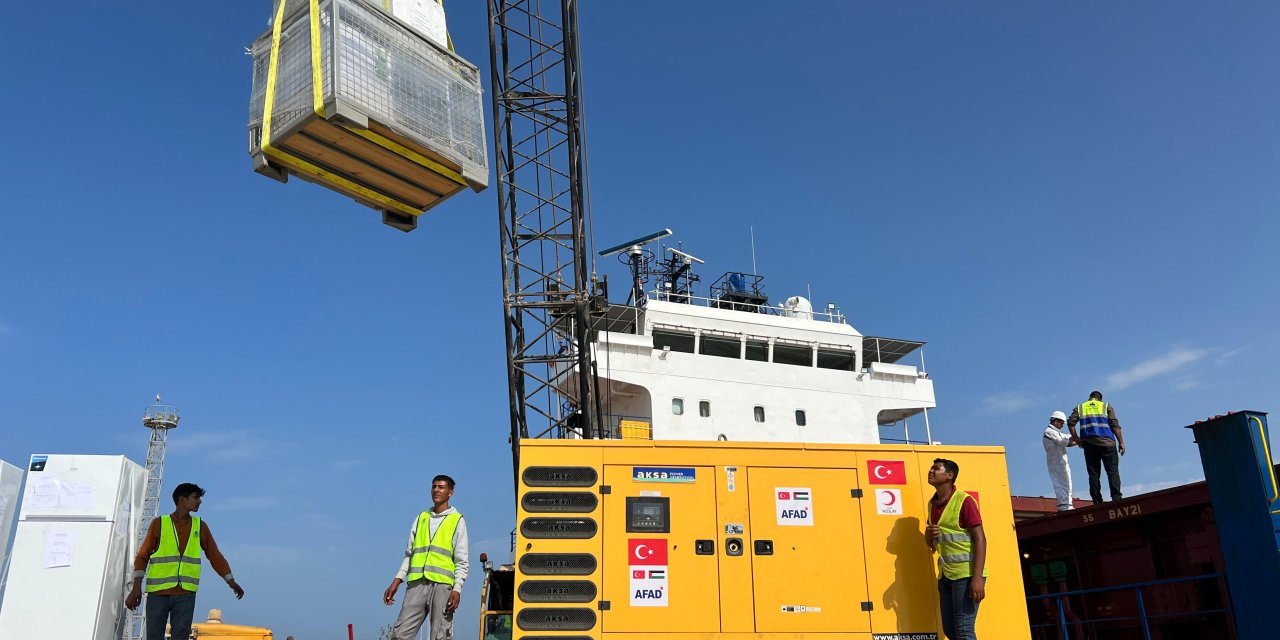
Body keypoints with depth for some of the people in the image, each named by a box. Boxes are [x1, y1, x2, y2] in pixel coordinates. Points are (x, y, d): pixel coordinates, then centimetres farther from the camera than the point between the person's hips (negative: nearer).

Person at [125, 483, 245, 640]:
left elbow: (215, 556, 12)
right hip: (158, 593, -1)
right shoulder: (159, 524, 1)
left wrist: (232, 582, 7)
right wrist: (136, 588, -8)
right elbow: (143, 556, 2)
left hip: (186, 594, 1)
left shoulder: (200, 526, 8)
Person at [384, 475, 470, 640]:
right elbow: (409, 555, 19)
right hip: (417, 584, 4)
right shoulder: (421, 518, 19)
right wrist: (396, 583, 9)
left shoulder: (457, 521, 7)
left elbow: (461, 562, 2)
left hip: (442, 584, -4)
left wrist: (457, 589, -10)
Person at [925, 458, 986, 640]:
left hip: (966, 572, -8)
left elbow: (980, 539, -15)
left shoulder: (964, 500, -11)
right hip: (945, 574, 8)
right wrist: (928, 535, -4)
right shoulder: (932, 504, 11)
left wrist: (977, 578, -23)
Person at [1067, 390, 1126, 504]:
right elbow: (1115, 424, 2)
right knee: (1113, 471, -3)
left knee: (1094, 474, 2)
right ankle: (1117, 498, -16)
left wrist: (1077, 439, 4)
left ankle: (1097, 502, -5)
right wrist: (1121, 442, 1)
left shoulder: (1079, 408, 16)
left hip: (1089, 444, 2)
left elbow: (1070, 422, 0)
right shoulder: (1106, 406, 13)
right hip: (1107, 443, -2)